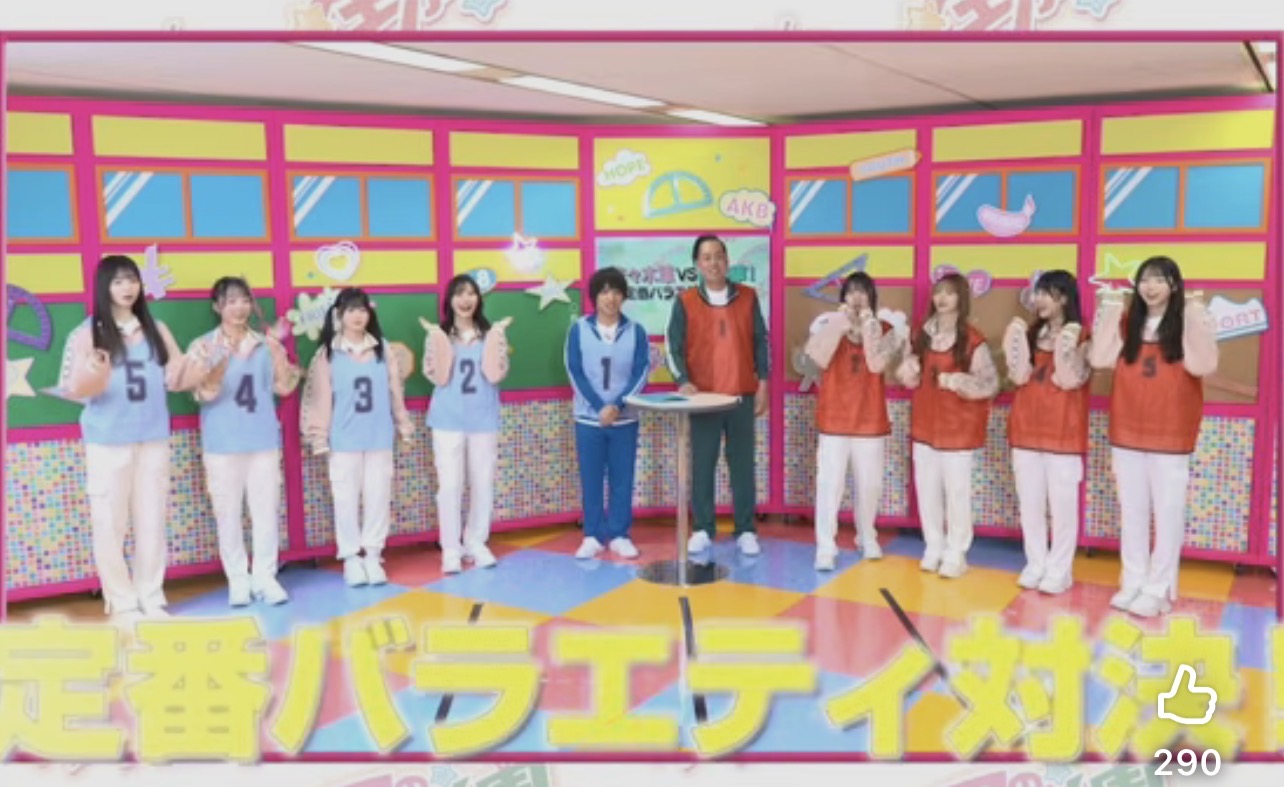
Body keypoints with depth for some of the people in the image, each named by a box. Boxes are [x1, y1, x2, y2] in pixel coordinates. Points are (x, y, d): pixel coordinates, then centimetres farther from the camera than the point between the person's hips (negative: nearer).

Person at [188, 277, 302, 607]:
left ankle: (265, 576, 14)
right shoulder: (203, 346, -1)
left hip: (264, 439, 2)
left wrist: (276, 348, -12)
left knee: (266, 509, 4)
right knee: (228, 512, 4)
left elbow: (284, 387, 0)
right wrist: (221, 359, -27)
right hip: (222, 443, -2)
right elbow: (205, 393, -11)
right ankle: (238, 580, 13)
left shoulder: (266, 344, 6)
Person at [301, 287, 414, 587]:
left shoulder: (384, 350, 3)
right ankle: (351, 558, 16)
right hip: (344, 440, -1)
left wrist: (403, 425, 8)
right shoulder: (327, 354, -2)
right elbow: (321, 399, -2)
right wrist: (320, 438, -4)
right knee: (346, 499, 5)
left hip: (379, 438, 2)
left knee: (378, 497, 6)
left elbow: (395, 391, 6)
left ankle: (373, 556, 17)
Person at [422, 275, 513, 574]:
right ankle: (451, 548, 8)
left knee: (483, 483, 7)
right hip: (448, 420, -1)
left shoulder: (491, 334, 1)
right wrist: (440, 339, -16)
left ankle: (476, 542, 21)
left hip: (483, 419, 2)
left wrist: (496, 337, -16)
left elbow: (496, 375, -9)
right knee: (449, 485, -1)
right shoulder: (437, 336, -1)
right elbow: (437, 378, -9)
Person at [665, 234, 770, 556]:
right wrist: (683, 381, -16)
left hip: (742, 396, 1)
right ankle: (703, 530, 14)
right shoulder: (685, 301, 0)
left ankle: (746, 531, 14)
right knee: (702, 466, 4)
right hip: (704, 397, -1)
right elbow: (675, 347, -2)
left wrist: (762, 384, 2)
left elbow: (759, 342, 7)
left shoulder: (748, 297, 5)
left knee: (743, 465, 6)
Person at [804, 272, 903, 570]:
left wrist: (868, 326, -15)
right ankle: (825, 547, -3)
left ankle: (867, 537, 32)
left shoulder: (883, 330, 1)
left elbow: (877, 365, -17)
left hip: (870, 419, 2)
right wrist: (841, 326, -18)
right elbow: (820, 360, -17)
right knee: (830, 483, -6)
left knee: (869, 484, 11)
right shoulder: (829, 325, -1)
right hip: (834, 419, -2)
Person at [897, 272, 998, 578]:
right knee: (927, 491, 11)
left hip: (958, 428, -5)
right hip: (924, 426, 5)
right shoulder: (921, 336, 5)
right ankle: (933, 548, 24)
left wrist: (957, 382, -29)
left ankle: (955, 554, 14)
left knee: (957, 492, 2)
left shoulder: (973, 340, -11)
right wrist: (909, 372, -11)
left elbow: (991, 383, -13)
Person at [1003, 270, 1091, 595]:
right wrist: (1017, 342, -11)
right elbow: (1020, 377, -2)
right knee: (1030, 504, 8)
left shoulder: (1082, 337, -4)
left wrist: (1065, 347, -23)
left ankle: (1059, 570, 9)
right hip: (1027, 430, 5)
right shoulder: (1030, 334, 9)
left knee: (1062, 504, 0)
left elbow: (1070, 381, -14)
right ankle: (1035, 565, 18)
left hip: (1062, 432, -5)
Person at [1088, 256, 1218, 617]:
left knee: (1168, 513, 1)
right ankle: (1133, 582, 21)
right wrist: (1108, 314, -13)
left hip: (1171, 436, -3)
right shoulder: (1127, 323, 6)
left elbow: (1202, 366, -17)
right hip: (1127, 433, 3)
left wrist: (1194, 319, -22)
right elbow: (1100, 359, -8)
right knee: (1131, 511, 11)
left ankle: (1159, 588, 10)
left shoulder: (1191, 322, -2)